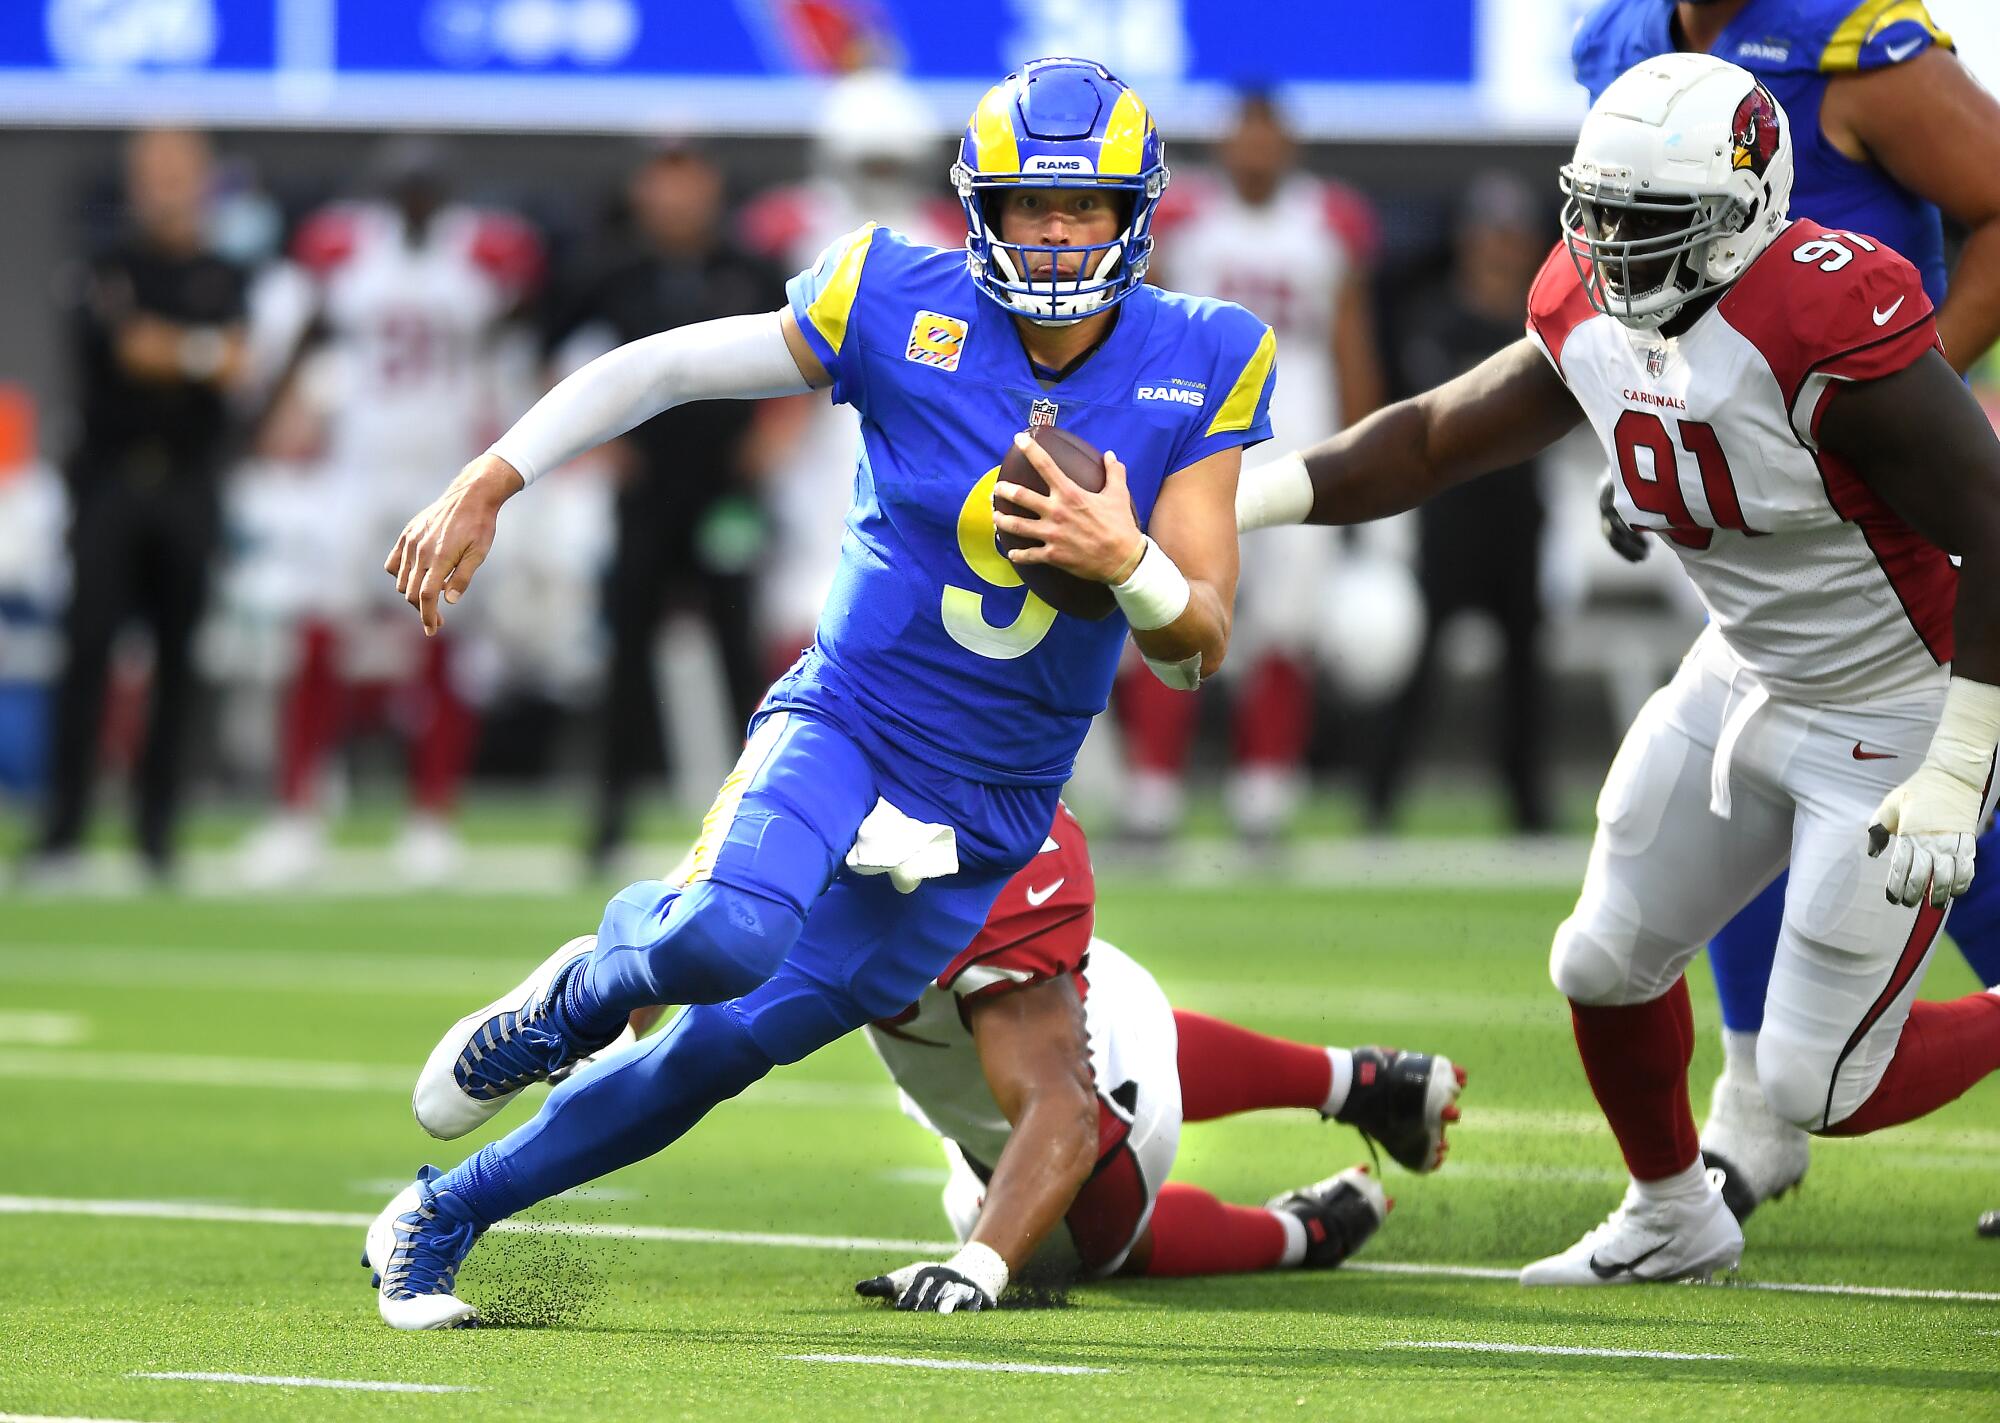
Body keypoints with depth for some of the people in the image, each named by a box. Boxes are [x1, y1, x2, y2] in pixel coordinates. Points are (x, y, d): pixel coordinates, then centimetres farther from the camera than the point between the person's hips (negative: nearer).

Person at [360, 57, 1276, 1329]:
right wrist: (486, 486, -7)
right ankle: (590, 982, 5)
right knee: (725, 938, -33)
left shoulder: (1201, 368, -7)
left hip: (988, 815, 2)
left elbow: (1198, 649, -6)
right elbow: (663, 367, 0)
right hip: (846, 721, -2)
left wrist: (1126, 562, -28)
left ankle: (441, 1217, 24)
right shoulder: (905, 310, -11)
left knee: (725, 1048, 3)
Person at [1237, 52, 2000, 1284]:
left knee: (1821, 1089, -7)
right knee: (1608, 967, 14)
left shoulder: (1830, 329, -32)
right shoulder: (1595, 325, -7)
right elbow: (1432, 442, 6)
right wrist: (1223, 498, -5)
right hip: (1751, 675, 8)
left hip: (1900, 712, -8)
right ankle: (1672, 1220, 40)